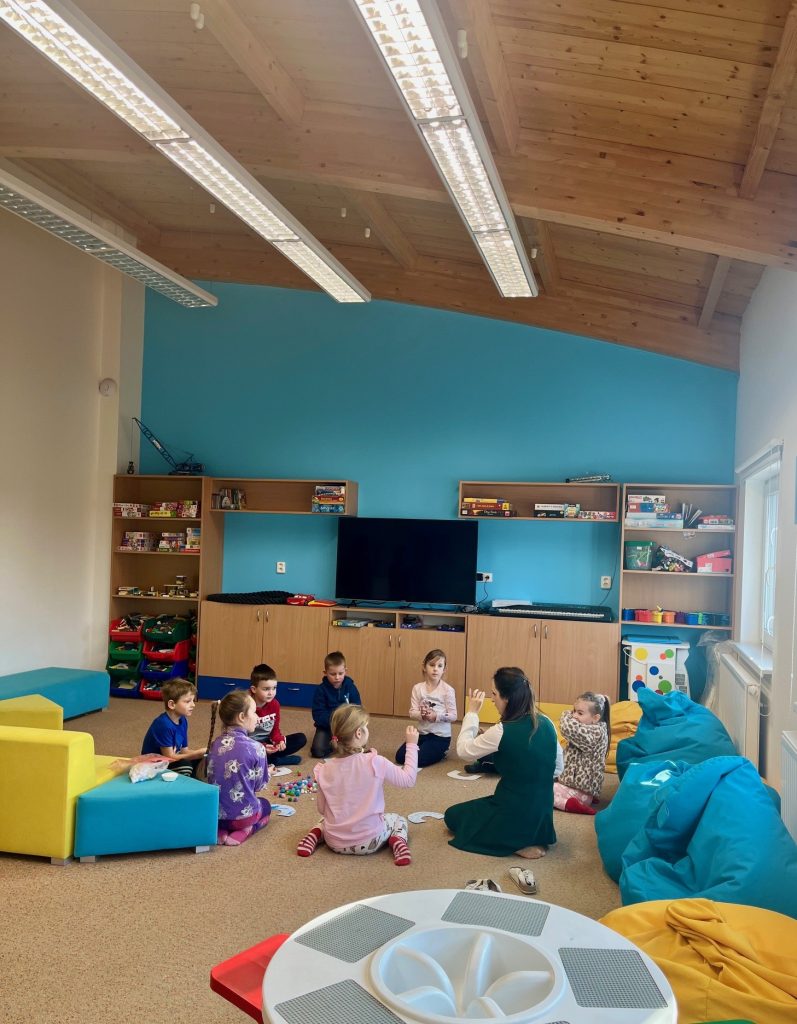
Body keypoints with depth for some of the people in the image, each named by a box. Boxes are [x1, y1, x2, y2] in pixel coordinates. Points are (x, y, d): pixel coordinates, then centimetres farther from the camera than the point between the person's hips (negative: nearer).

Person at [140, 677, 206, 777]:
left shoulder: (182, 721, 1)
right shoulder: (164, 724, -25)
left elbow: (184, 751, 3)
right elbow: (169, 757, -23)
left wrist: (202, 752, -15)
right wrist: (198, 753, -24)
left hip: (172, 761, 9)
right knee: (184, 766, -31)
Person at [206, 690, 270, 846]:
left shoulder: (215, 744, -2)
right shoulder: (256, 748, -17)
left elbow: (211, 777, 9)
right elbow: (259, 784, -5)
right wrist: (267, 769, 17)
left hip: (214, 813, 4)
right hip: (242, 814, -3)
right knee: (265, 805, 30)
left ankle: (220, 830, 7)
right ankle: (244, 831, 2)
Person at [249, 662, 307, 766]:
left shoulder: (274, 704, -2)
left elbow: (275, 729, 6)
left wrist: (280, 741, -16)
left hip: (268, 743, 6)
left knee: (301, 738, -6)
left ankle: (267, 759, -14)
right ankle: (275, 759, -17)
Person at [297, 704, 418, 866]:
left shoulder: (325, 770, -9)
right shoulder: (376, 763, -19)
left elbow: (322, 809, 2)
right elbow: (408, 779, -6)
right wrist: (412, 744, 2)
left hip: (335, 842, 3)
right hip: (369, 841, -3)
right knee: (398, 820, 28)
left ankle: (315, 835, 7)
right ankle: (398, 842, -3)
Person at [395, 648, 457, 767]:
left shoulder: (447, 690, -10)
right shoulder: (418, 688, 0)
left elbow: (453, 716, -11)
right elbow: (412, 712, -4)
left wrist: (436, 716, -25)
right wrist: (422, 715, -25)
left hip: (441, 736, -5)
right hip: (422, 733, 5)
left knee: (416, 760, -18)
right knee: (400, 756, -6)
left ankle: (440, 752, 10)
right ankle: (423, 748, 19)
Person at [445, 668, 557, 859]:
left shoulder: (502, 731, -24)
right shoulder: (546, 724, -5)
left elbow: (463, 749, -10)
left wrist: (472, 712, -4)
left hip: (514, 819, -7)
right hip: (542, 818, 7)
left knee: (452, 816, 19)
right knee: (476, 807, 32)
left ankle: (515, 844, 1)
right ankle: (533, 838, 13)